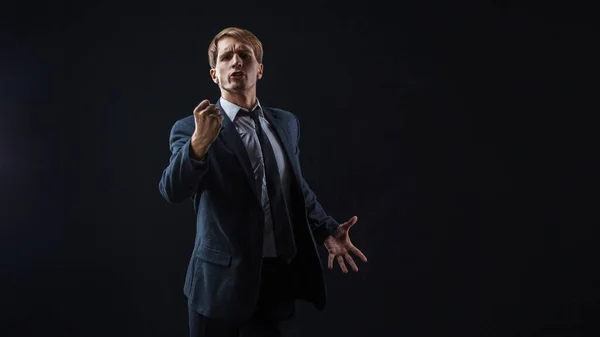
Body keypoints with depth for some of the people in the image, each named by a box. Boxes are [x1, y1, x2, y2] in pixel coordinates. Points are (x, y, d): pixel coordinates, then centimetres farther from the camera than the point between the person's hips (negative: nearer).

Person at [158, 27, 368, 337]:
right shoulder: (192, 128, -7)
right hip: (222, 280, -3)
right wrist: (200, 142, -38)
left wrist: (326, 230, 1)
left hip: (278, 276, 4)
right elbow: (172, 191, -21)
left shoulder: (286, 123, 8)